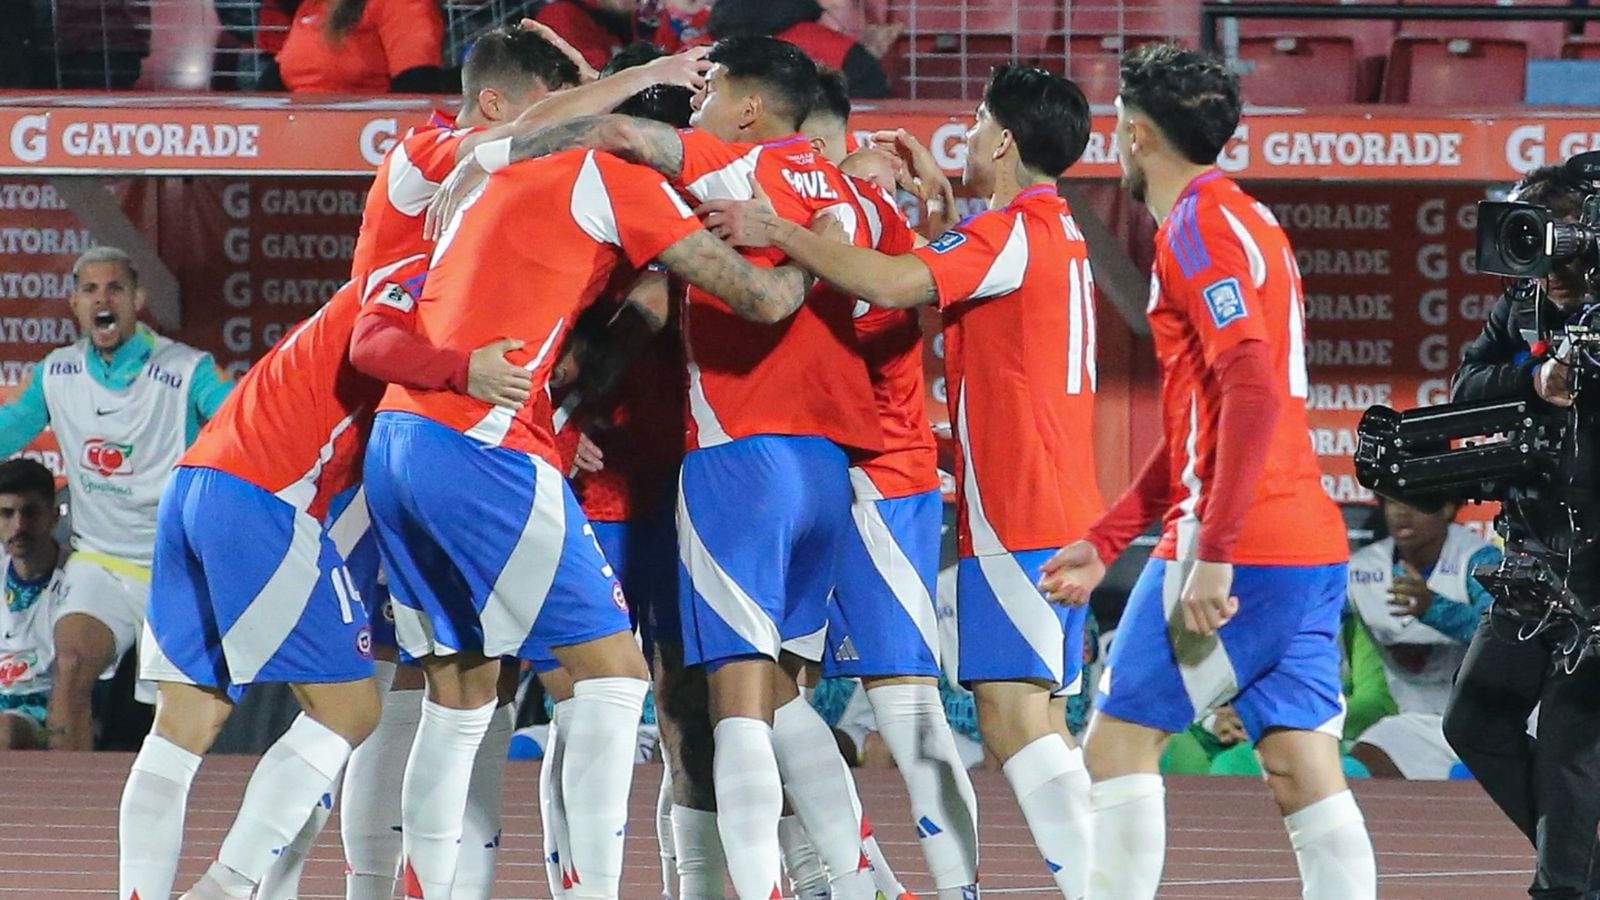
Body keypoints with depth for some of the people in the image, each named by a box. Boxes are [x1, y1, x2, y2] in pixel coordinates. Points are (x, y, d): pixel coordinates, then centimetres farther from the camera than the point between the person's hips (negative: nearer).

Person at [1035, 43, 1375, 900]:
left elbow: (1254, 392, -20)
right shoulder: (1241, 219, 21)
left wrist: (1211, 553, -22)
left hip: (1238, 545, -9)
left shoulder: (1200, 224, -9)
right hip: (1310, 544, 9)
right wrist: (1107, 539, 26)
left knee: (1119, 741, 0)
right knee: (1305, 773, 3)